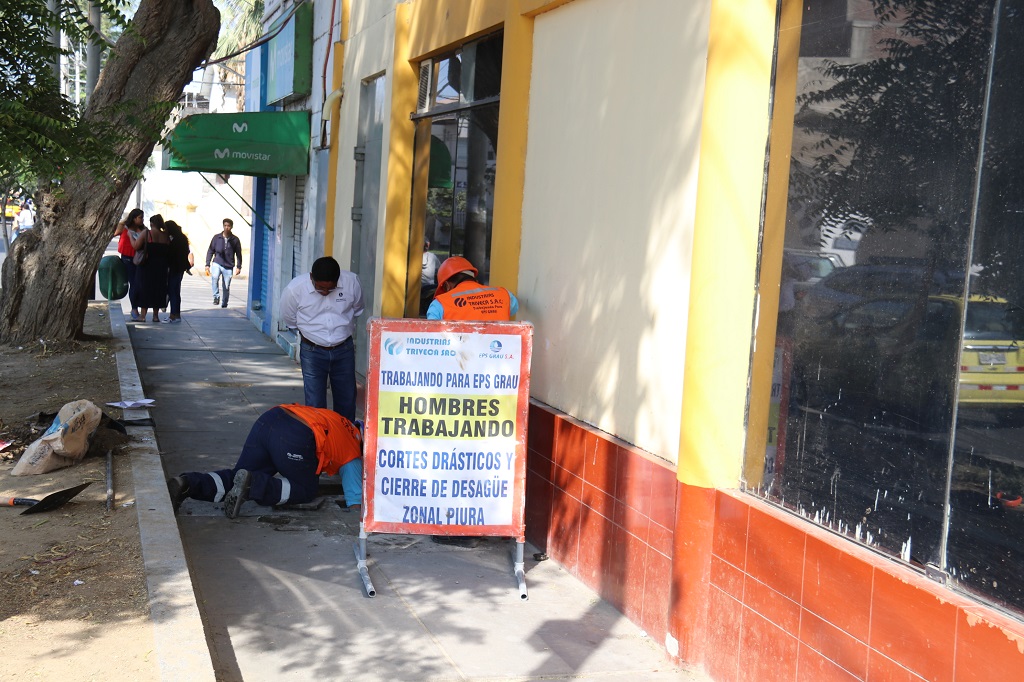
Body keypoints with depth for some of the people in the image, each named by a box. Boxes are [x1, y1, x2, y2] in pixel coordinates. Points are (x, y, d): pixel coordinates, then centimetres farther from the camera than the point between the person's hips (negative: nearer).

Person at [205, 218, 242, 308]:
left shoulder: (235, 240, 2)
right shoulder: (217, 237, 2)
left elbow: (238, 254, 8)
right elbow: (210, 251, 7)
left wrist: (238, 267, 0)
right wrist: (207, 264, 0)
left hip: (228, 267, 0)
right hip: (217, 263, 0)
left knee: (226, 288, 3)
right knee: (214, 277, -30)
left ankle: (224, 305, 18)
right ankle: (216, 296, -16)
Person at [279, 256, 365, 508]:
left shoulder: (351, 283, -16)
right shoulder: (296, 289, -19)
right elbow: (289, 320, 1)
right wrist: (312, 332, 9)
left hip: (344, 350, 2)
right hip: (313, 352, -2)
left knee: (346, 405, 8)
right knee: (314, 407, -7)